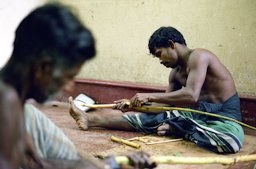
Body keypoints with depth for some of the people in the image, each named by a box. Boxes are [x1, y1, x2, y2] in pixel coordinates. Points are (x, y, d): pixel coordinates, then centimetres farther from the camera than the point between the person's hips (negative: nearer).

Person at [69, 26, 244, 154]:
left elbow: (191, 95, -29)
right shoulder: (176, 73, 10)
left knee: (231, 140, -42)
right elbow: (168, 103, 12)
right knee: (148, 118, -4)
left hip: (225, 116, -7)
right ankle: (90, 119, 0)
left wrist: (150, 96, -21)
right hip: (198, 113, 7)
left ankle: (176, 128, -23)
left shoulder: (198, 56, -16)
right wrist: (134, 104, 3)